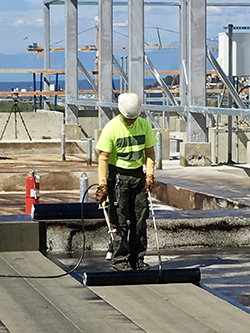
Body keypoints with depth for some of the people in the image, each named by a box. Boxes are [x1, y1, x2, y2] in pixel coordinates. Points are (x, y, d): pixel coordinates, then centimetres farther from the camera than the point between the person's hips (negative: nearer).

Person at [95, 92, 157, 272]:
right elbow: (104, 158, -14)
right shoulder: (111, 128, -13)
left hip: (138, 174, 4)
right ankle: (120, 260, 3)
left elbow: (150, 152, 8)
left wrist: (150, 175, -3)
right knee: (121, 220, -5)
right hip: (117, 175, -4)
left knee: (140, 218, 5)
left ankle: (138, 259, 14)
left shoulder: (144, 125, 0)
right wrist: (102, 185, -19)